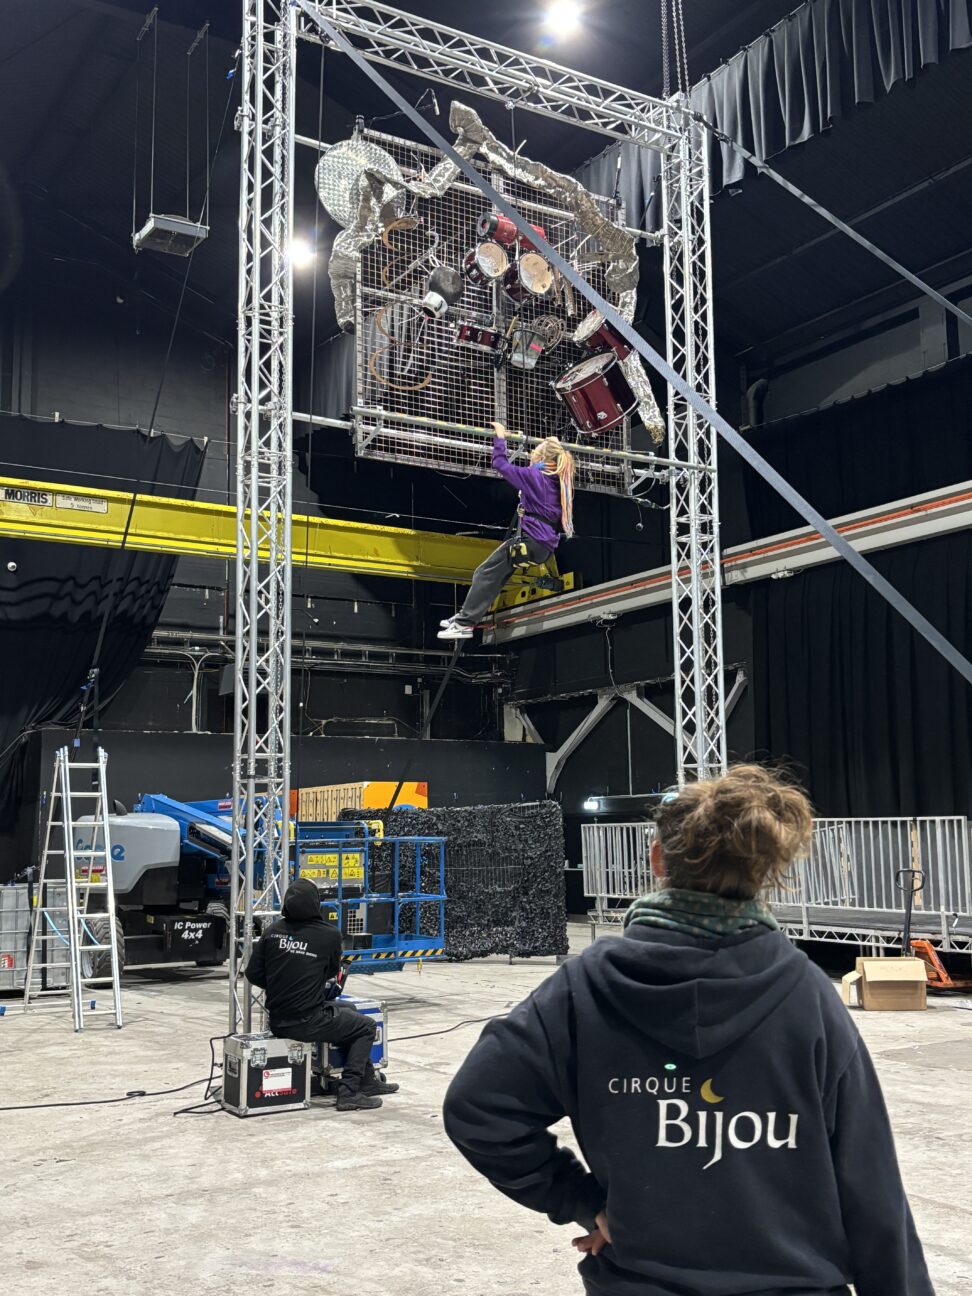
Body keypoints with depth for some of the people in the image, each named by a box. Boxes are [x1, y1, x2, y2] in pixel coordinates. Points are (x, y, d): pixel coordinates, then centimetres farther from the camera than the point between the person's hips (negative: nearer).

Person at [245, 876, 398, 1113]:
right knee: (366, 1026, 15)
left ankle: (367, 1080, 39)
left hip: (277, 1022, 7)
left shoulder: (273, 931, -2)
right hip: (307, 1022, -6)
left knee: (348, 1012, 29)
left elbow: (253, 974, 2)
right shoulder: (329, 935, -12)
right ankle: (349, 1093, 5)